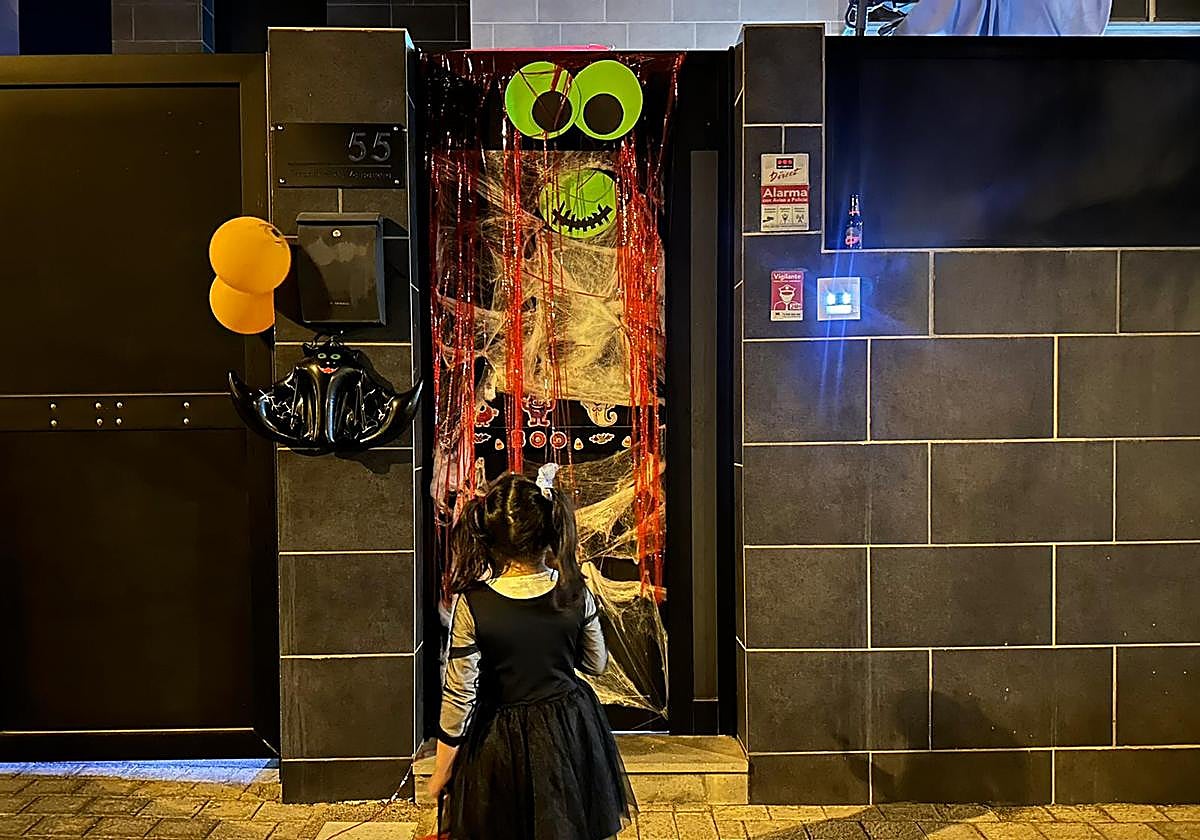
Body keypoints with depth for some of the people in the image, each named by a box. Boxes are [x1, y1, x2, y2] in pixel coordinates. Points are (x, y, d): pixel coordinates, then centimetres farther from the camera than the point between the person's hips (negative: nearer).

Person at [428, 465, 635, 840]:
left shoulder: (472, 605, -22)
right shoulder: (576, 593, -14)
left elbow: (458, 696, -17)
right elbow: (596, 664, 0)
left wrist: (441, 771, -4)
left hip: (503, 744, -2)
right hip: (572, 727, 2)